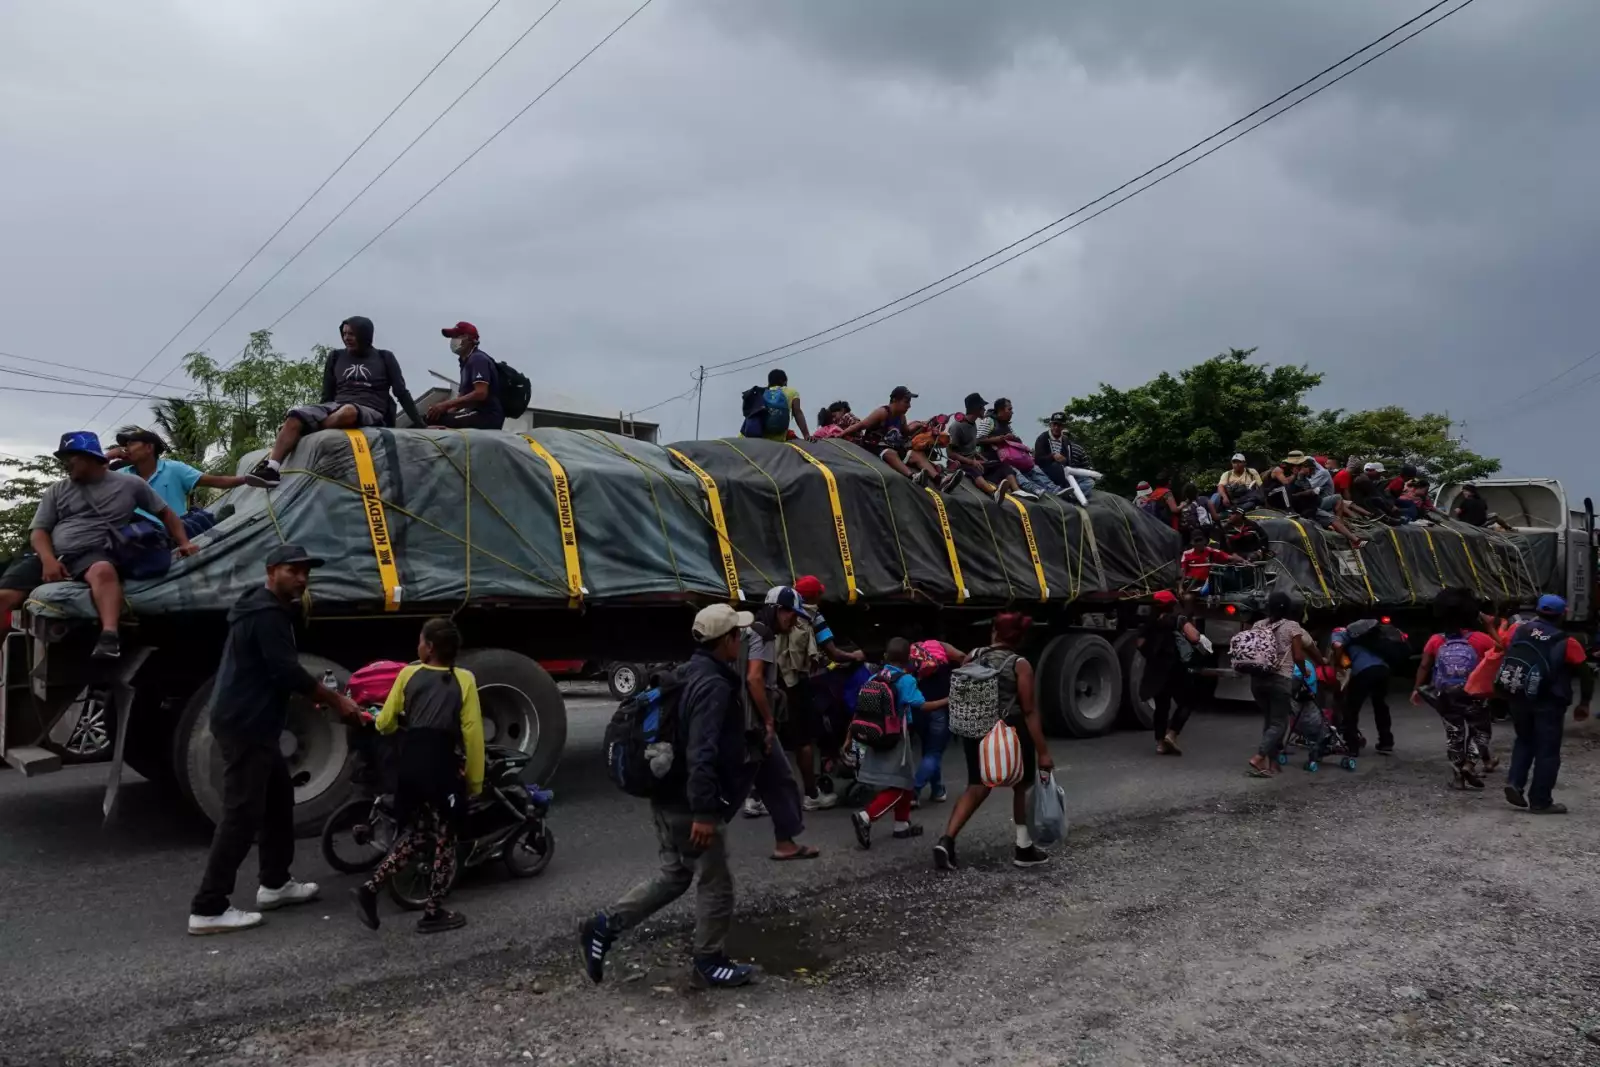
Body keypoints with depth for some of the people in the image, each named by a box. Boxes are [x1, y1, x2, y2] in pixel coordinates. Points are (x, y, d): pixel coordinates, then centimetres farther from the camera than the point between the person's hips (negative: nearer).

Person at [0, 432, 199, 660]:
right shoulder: (57, 490, 22)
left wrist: (184, 543, 5)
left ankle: (109, 636, -61)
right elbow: (39, 530, 13)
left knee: (102, 571, -42)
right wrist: (48, 560, -8)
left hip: (93, 555, -4)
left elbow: (166, 513, 21)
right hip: (51, 557, 4)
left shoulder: (129, 485, 15)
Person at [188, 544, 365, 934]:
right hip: (245, 725, -11)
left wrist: (320, 694, 10)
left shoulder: (269, 609, 17)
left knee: (279, 796, 18)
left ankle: (274, 883, 27)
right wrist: (337, 699, -14)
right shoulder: (267, 614, -17)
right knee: (242, 814, -9)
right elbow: (286, 671, -23)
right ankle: (208, 909, -6)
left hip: (251, 722, 11)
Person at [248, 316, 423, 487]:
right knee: (297, 415, -27)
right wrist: (315, 416, 17)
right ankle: (271, 468, -43)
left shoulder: (384, 358, 12)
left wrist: (421, 425, 0)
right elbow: (327, 395, 22)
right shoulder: (336, 357, 19)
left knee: (348, 412, -42)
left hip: (371, 413, -4)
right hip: (336, 408, 4)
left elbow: (402, 393, 8)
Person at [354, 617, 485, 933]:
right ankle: (434, 913, 15)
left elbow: (384, 723, 14)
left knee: (416, 833, 21)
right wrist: (475, 780, 3)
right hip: (440, 761, -4)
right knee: (444, 838, 10)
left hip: (410, 759, 4)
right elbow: (472, 733, -3)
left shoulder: (408, 674, 10)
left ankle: (370, 888, 11)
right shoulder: (464, 680, 2)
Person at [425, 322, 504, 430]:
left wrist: (446, 404, -20)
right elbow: (464, 396, 20)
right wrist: (445, 410, 0)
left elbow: (480, 394, -22)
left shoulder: (478, 359, -8)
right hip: (478, 415, 10)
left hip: (487, 418, -10)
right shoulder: (467, 361, 22)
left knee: (434, 420, -23)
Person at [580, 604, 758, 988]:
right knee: (716, 883, 7)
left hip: (670, 797, 10)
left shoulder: (694, 674, 11)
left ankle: (603, 926, 17)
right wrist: (704, 812, -29)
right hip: (690, 804, -10)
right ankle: (710, 962, 20)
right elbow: (701, 754, -29)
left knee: (673, 876, 20)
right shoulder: (714, 685, -21)